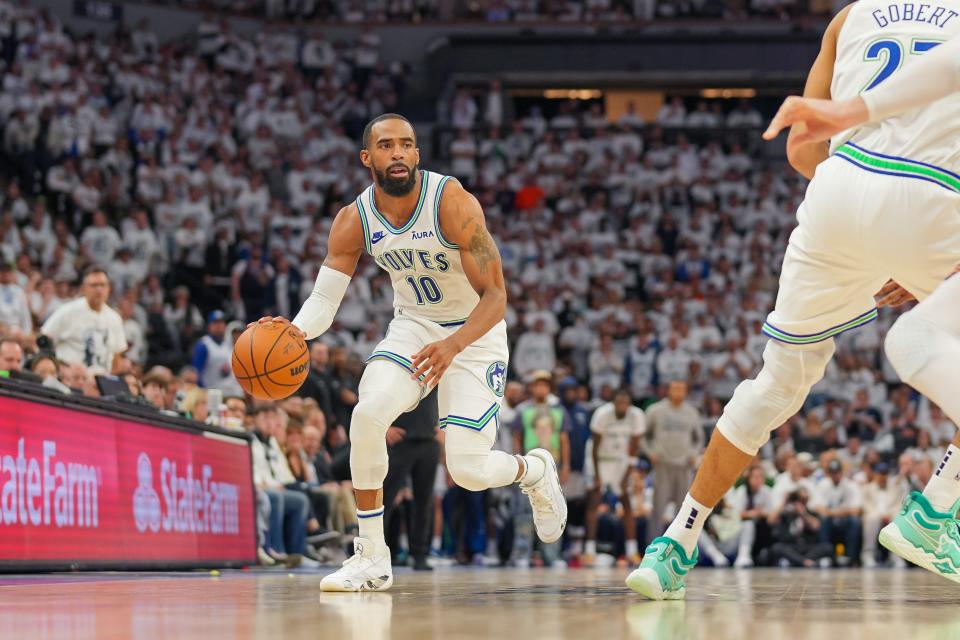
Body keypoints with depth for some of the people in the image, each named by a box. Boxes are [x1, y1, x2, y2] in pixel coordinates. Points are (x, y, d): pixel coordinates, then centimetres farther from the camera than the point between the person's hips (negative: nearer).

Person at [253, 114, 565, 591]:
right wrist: (296, 331, -33)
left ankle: (535, 470, 26)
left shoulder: (452, 203, -25)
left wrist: (452, 345, -43)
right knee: (368, 414, -25)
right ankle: (372, 558, -11)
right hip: (412, 325, 4)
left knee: (468, 470, -12)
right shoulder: (354, 221, -12)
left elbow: (495, 294, -26)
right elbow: (325, 298, -10)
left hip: (475, 333, -3)